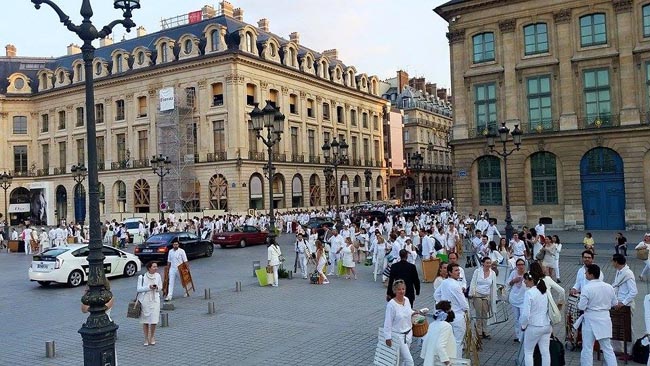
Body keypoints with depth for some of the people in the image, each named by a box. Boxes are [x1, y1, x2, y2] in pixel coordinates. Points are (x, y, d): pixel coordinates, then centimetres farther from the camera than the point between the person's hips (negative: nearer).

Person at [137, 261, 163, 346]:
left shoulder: (158, 276, 1)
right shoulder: (142, 277, -8)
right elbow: (139, 289, -9)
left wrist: (157, 287, -11)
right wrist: (149, 287, -21)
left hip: (155, 300, 2)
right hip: (145, 300, -2)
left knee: (154, 320, -3)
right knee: (145, 320, 6)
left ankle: (152, 337, 20)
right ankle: (146, 338, 23)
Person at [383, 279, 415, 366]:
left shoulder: (406, 300, -2)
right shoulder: (391, 304, -22)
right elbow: (388, 322, -18)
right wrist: (388, 338, -17)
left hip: (408, 333, 7)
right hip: (398, 336, -7)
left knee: (402, 358, 17)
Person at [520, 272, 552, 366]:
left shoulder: (529, 293, -19)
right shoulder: (545, 291, 1)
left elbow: (526, 314, -20)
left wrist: (523, 325, -3)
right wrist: (550, 324, 18)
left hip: (534, 327, -6)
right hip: (547, 326, 6)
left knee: (528, 352, 9)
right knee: (545, 352, 13)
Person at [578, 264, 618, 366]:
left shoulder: (587, 288, -19)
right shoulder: (609, 287, -3)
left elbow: (581, 306, -17)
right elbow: (614, 303, 10)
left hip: (591, 320, -5)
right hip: (605, 319, 5)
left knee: (587, 349, 7)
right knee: (608, 348, 16)